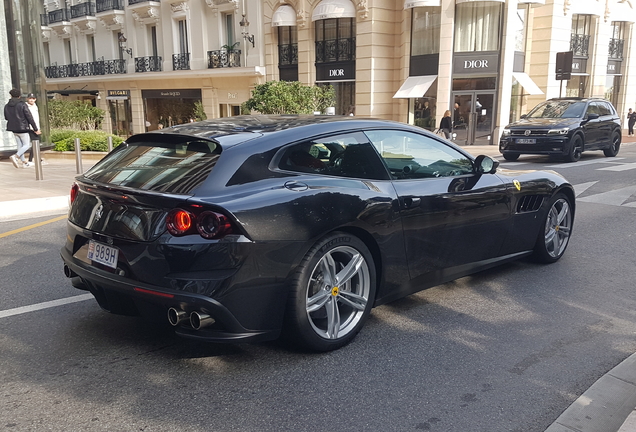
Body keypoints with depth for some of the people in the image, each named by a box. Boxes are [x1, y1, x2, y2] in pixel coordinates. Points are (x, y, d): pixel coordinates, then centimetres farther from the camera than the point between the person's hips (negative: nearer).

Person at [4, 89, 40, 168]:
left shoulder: (7, 106, 3)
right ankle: (15, 156, -19)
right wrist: (36, 129, -9)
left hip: (13, 129, 6)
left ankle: (23, 162, 18)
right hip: (22, 128, -6)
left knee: (20, 145, 15)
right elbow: (29, 117, -13)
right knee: (27, 145, 2)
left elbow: (6, 118, 13)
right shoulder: (22, 104, -13)